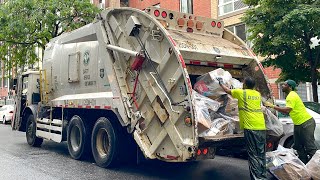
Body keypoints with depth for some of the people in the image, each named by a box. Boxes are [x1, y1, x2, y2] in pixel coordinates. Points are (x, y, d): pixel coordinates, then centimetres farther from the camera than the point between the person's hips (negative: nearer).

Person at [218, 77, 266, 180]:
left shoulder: (241, 93, 1)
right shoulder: (257, 94, 16)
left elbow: (227, 90, 16)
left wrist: (220, 83, 35)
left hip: (251, 127, -6)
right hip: (262, 127, 6)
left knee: (253, 155, -5)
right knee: (261, 154, 11)